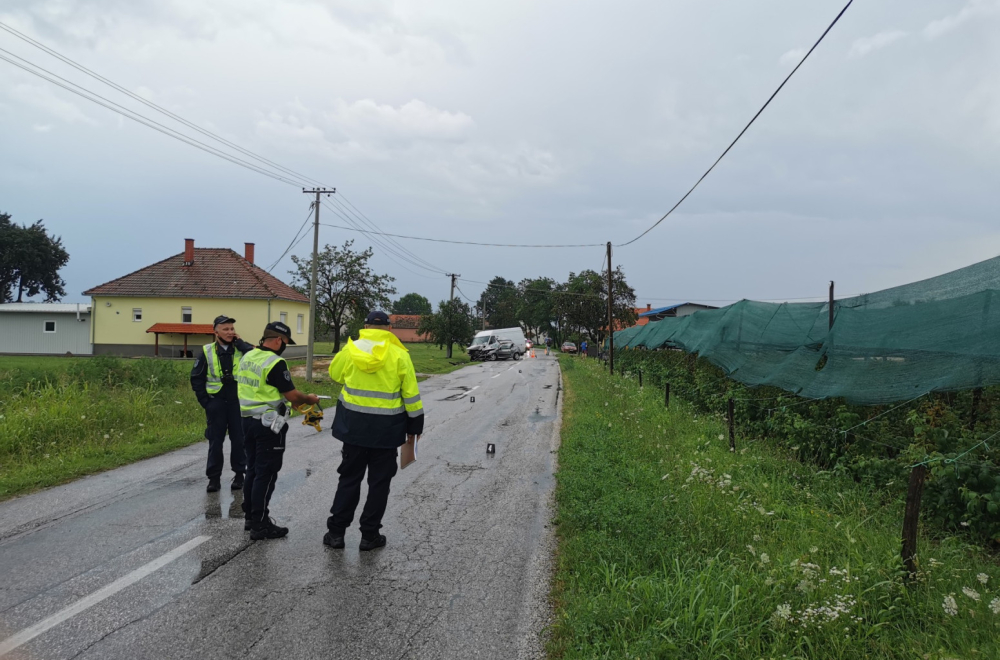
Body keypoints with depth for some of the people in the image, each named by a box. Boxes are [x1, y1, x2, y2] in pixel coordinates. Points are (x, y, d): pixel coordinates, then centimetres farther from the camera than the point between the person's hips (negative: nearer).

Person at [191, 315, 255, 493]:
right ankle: (214, 477, 14)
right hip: (216, 403, 0)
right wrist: (204, 401, -1)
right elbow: (196, 378, 5)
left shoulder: (241, 350, 0)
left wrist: (240, 343, -15)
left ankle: (239, 474, 20)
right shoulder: (207, 351, 0)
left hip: (237, 402, 0)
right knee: (215, 441, 6)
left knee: (239, 439, 7)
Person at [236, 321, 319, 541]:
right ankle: (260, 525, 2)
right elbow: (292, 395, -17)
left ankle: (250, 517, 26)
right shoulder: (275, 363, -19)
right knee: (266, 474, -2)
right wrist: (310, 398, 3)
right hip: (268, 424, -9)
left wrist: (289, 401, 20)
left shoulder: (247, 357, 8)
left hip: (248, 419, 9)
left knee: (253, 470, 17)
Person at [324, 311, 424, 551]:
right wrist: (414, 425, 5)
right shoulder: (399, 355, -8)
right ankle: (369, 535, 14)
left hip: (354, 425, 2)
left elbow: (335, 374, 15)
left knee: (349, 478, 14)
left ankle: (336, 531, 16)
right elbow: (411, 394, -5)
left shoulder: (350, 350, -4)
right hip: (386, 428, -2)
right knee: (379, 481, 9)